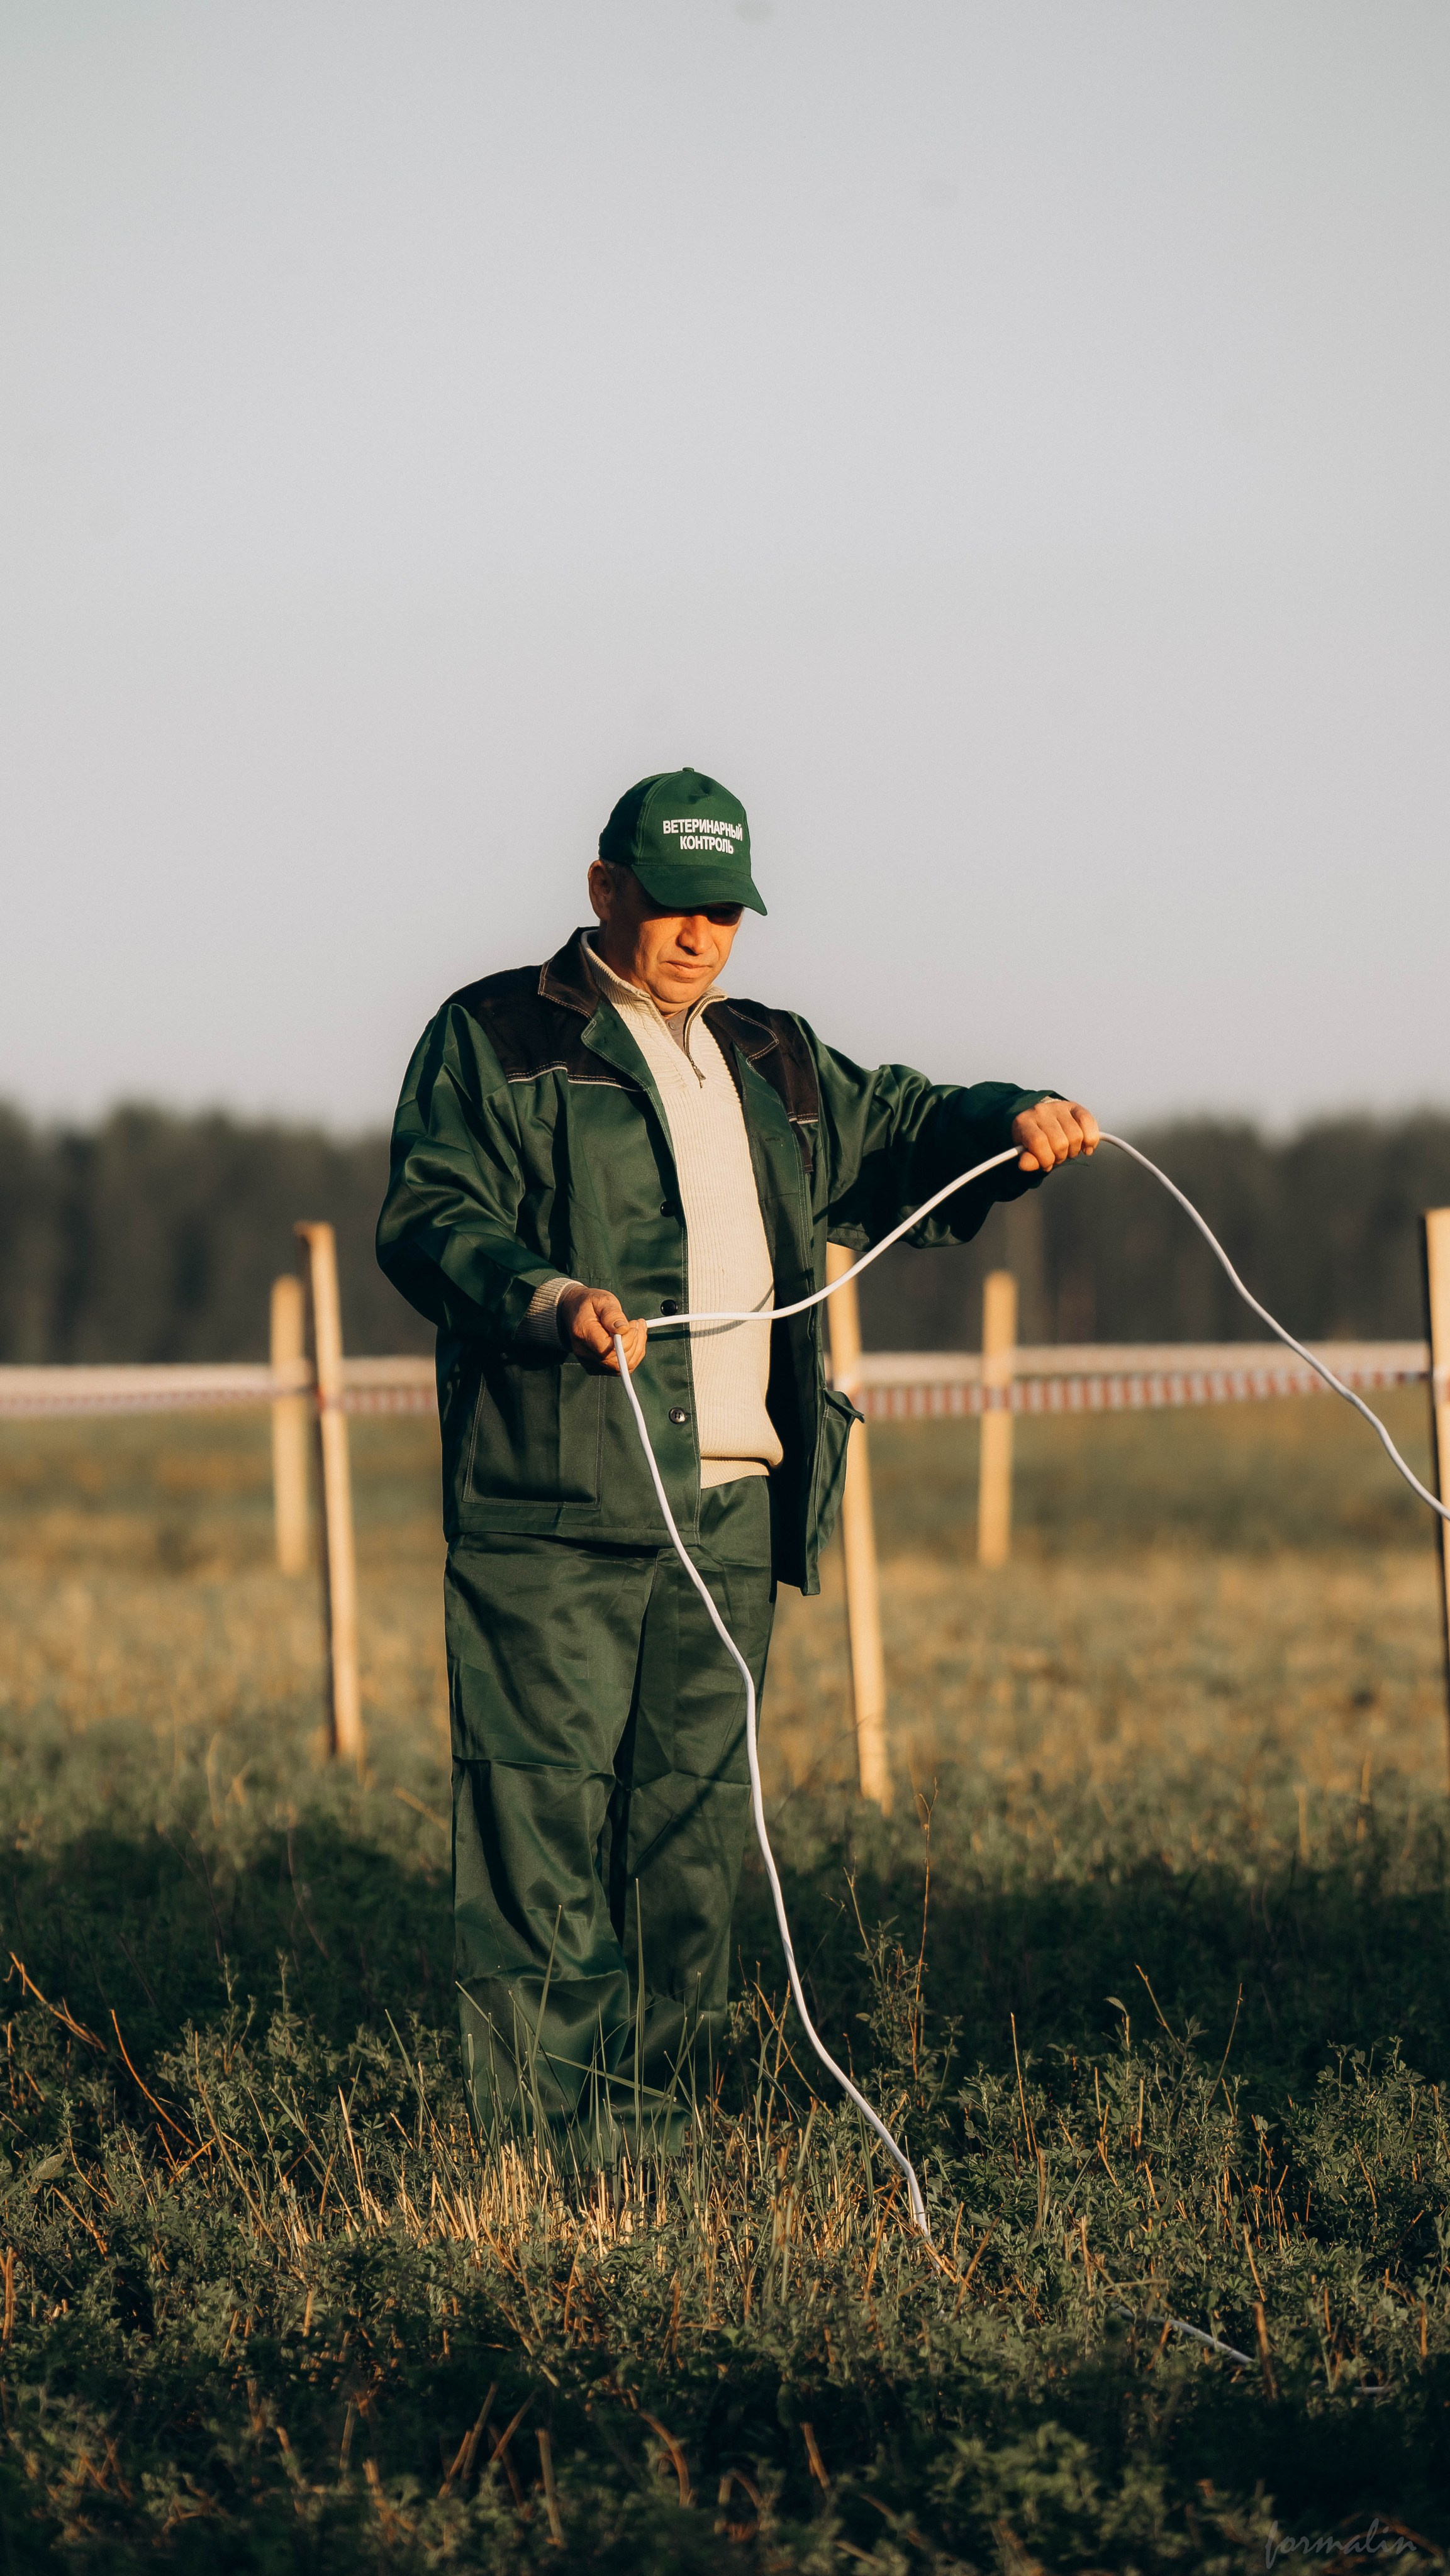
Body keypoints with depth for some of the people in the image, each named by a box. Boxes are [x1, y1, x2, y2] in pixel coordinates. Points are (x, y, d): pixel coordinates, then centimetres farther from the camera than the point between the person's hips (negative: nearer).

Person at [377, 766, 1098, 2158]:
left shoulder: (771, 1064, 24)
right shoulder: (494, 1040, 4)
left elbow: (899, 1132, 26)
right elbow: (427, 1221, -5)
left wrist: (1011, 1118, 3)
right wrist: (546, 1299, -25)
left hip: (733, 1507, 6)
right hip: (556, 1509, -6)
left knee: (695, 1822, 7)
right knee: (545, 1810, -10)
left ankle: (655, 2135, 13)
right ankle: (539, 2144, -10)